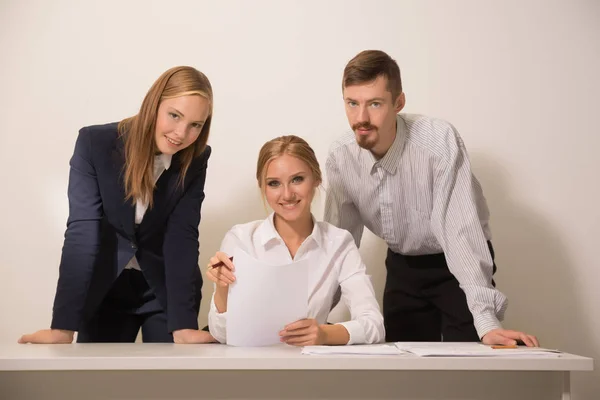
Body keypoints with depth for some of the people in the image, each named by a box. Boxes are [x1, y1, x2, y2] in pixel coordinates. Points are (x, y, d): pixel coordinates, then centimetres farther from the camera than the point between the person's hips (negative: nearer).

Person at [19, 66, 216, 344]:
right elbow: (83, 230, -24)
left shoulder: (195, 161, -13)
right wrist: (63, 326, -31)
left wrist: (183, 325, -32)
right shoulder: (95, 143, -19)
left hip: (166, 291, 1)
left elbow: (182, 238, -19)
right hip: (105, 289, -1)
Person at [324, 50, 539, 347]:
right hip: (402, 267, 4)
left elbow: (459, 228, -35)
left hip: (457, 265, -4)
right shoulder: (340, 158, -14)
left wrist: (487, 322, -41)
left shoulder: (439, 141, -29)